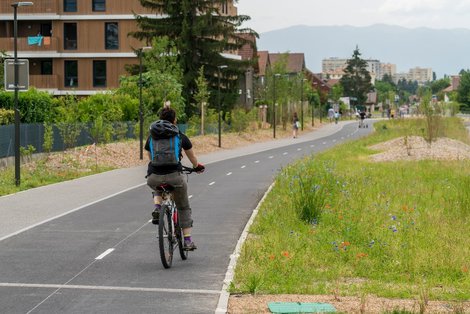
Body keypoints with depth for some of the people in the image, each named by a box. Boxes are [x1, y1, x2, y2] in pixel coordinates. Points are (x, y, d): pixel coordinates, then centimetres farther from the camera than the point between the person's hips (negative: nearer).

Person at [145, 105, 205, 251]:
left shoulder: (152, 137, 13)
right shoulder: (181, 136, 10)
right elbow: (192, 158, 24)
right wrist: (197, 167, 45)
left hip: (154, 177, 2)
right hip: (174, 176, -1)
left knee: (157, 190, 39)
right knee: (184, 208, 19)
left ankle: (157, 207, 10)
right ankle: (188, 240, 13)